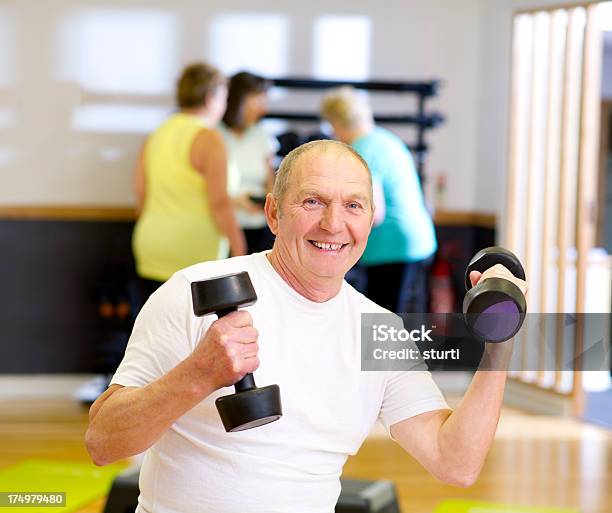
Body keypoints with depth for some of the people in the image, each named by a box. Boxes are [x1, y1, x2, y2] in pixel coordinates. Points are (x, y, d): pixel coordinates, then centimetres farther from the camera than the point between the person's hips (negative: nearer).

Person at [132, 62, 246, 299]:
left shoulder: (156, 135, 12)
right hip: (194, 255, -7)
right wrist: (240, 254, -10)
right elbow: (219, 203, -15)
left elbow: (141, 198, 13)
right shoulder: (209, 139, -9)